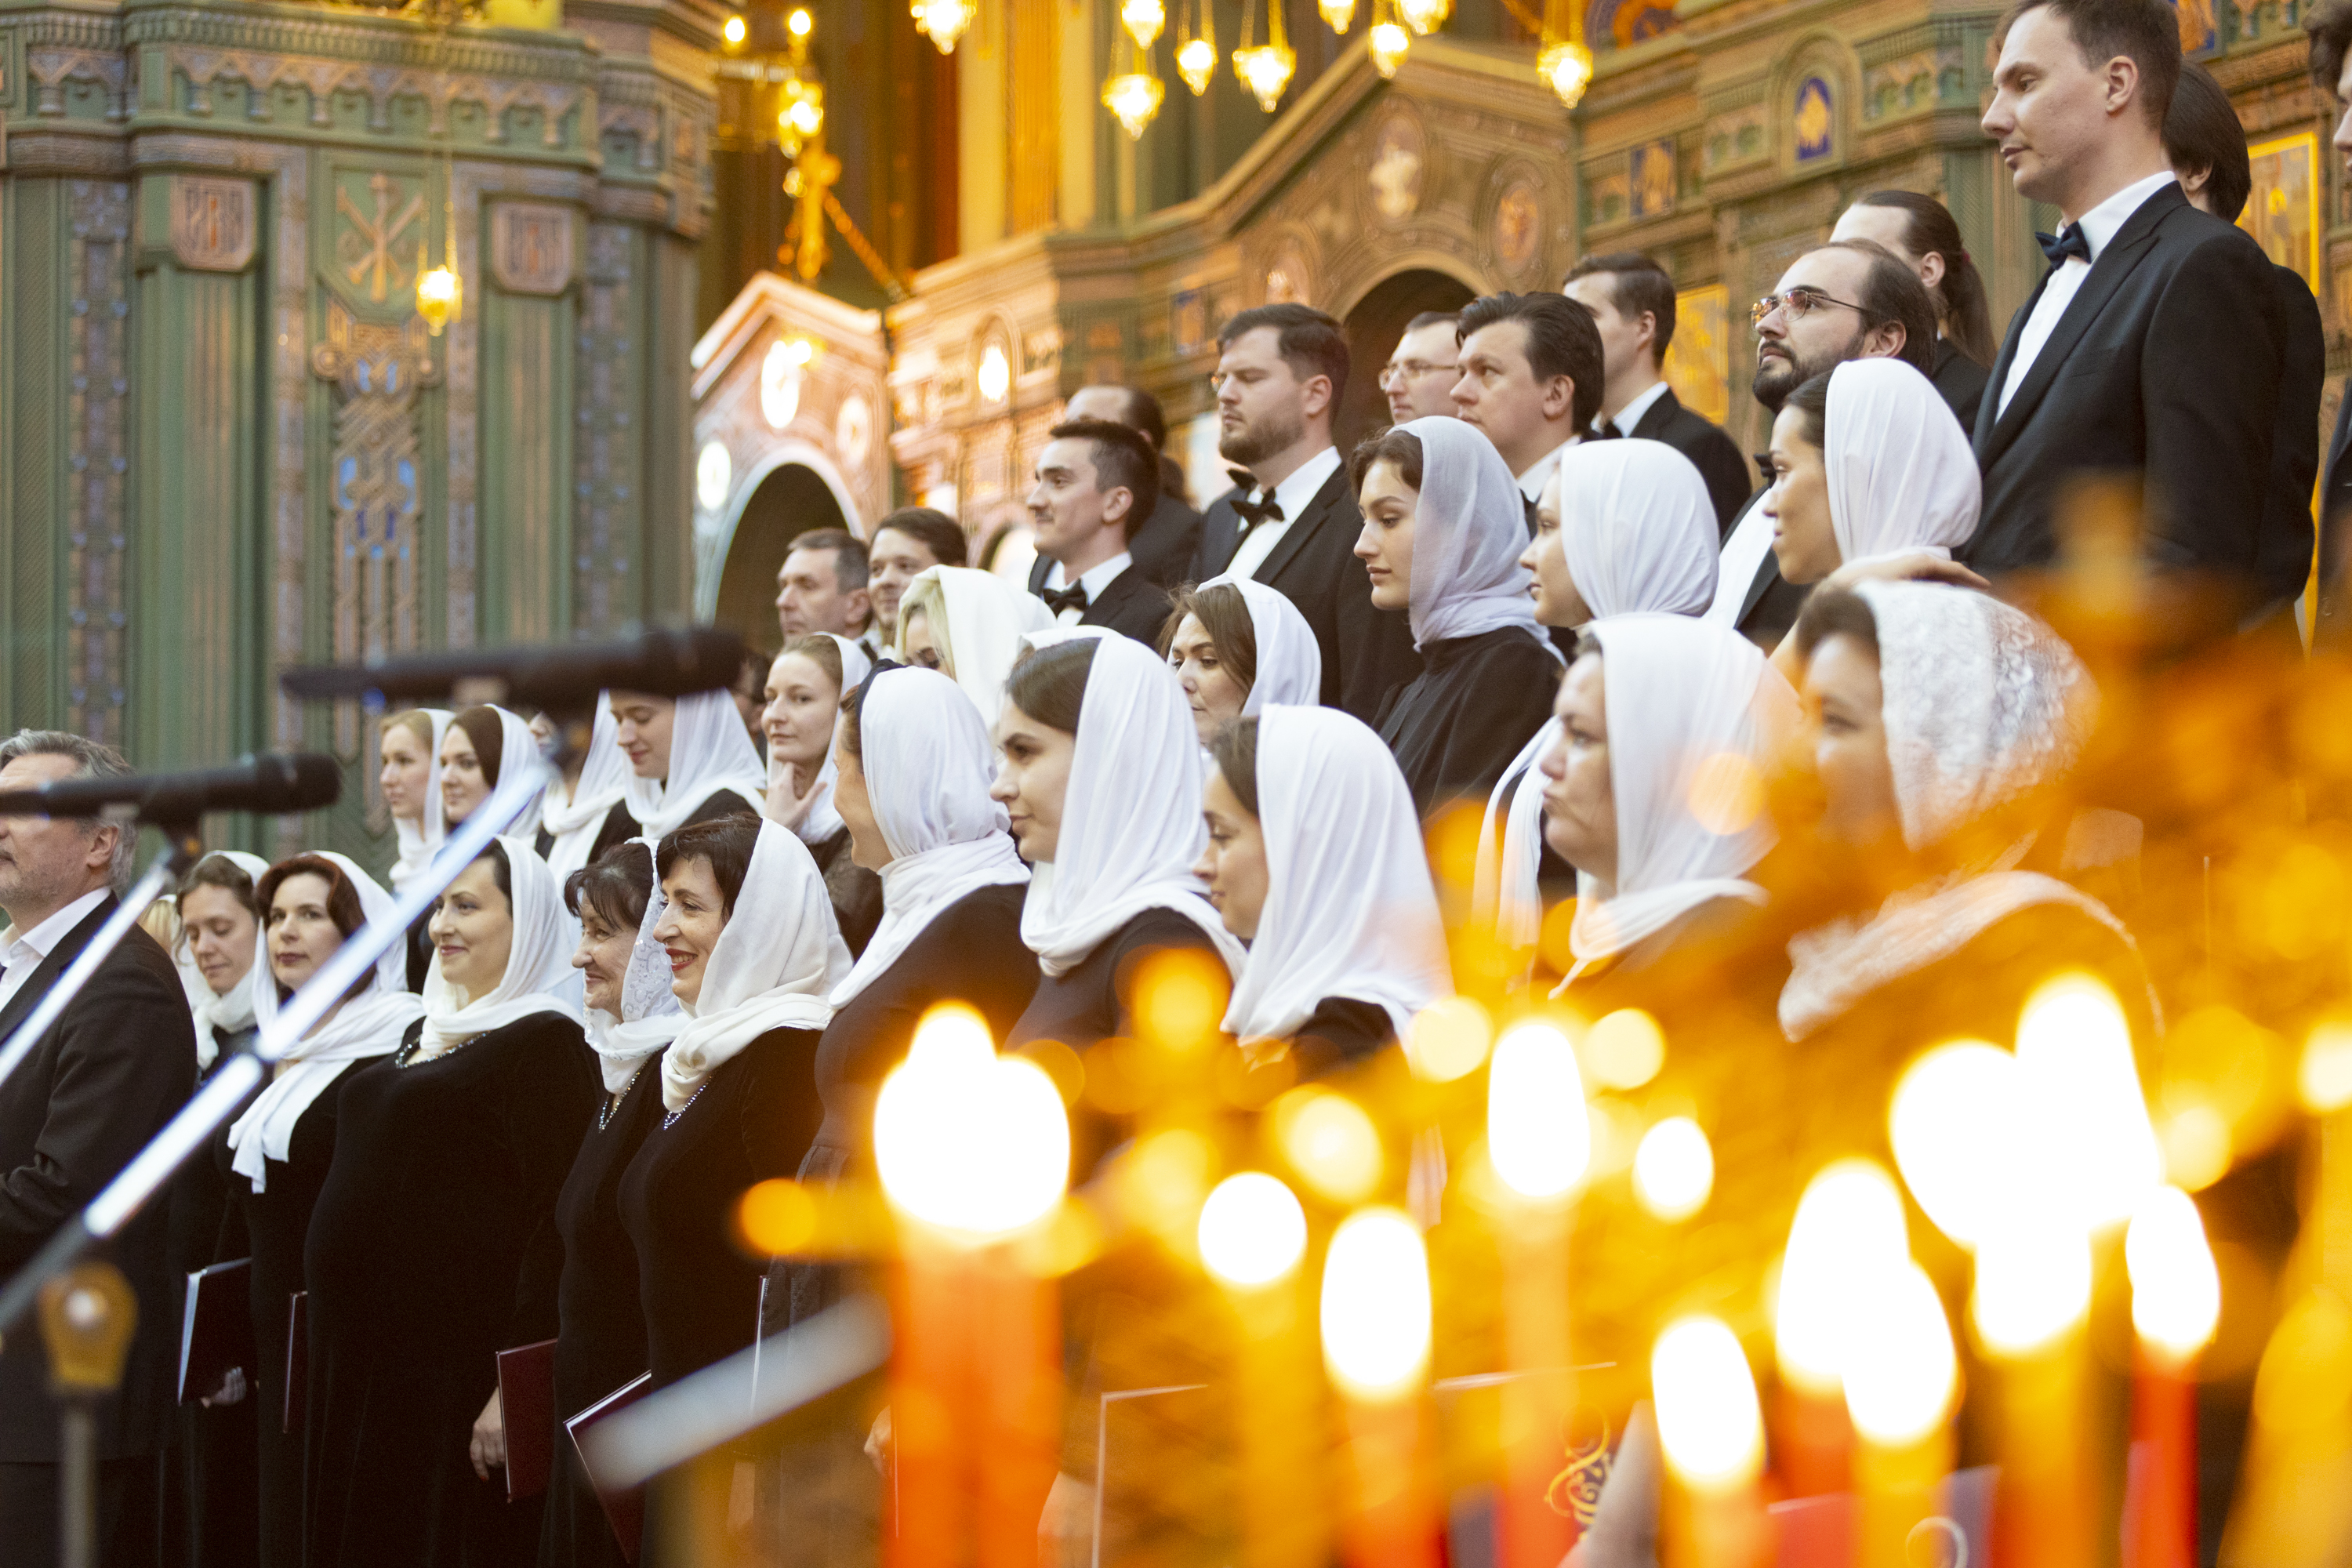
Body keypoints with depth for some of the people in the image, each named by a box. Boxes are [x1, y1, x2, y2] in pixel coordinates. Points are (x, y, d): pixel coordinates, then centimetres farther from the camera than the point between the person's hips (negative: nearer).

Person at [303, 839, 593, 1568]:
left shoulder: (546, 1043, -9)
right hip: (360, 1357, 8)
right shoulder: (424, 1033, 17)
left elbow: (552, 1229, -16)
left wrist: (514, 1389, -22)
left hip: (454, 1365, -8)